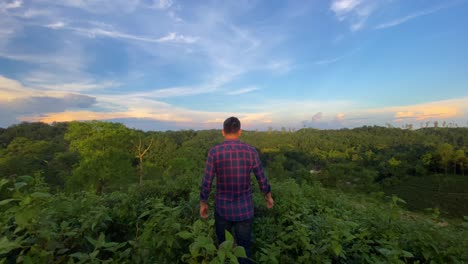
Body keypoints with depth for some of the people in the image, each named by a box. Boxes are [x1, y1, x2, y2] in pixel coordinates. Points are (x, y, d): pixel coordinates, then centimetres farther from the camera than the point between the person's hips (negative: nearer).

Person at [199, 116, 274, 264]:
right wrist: (269, 196, 16)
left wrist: (203, 204, 5)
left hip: (223, 209, 0)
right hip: (244, 209, 1)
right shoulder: (251, 151, -12)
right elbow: (262, 180, -3)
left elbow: (206, 183, -11)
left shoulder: (214, 152, -17)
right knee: (244, 249, 19)